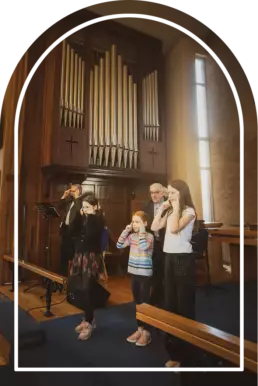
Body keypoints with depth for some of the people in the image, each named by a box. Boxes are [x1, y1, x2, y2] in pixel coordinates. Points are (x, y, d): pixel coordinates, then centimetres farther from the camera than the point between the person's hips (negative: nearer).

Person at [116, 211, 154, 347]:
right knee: (137, 302, 16)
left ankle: (146, 332, 17)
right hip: (134, 272, 6)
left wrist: (142, 231, -22)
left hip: (145, 274, -6)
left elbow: (143, 247, -31)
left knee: (145, 303, 3)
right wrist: (127, 229, -6)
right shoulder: (132, 236, 5)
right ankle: (140, 329, 29)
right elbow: (119, 245, -2)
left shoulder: (149, 236, -12)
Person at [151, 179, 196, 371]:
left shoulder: (188, 211, -11)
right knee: (170, 303, 15)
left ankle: (185, 351, 23)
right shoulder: (170, 211, 11)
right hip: (170, 257, 8)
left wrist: (176, 207, -18)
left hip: (183, 258, -7)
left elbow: (174, 228, -26)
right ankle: (173, 347, 32)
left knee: (184, 304, 6)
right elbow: (154, 227, 5)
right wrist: (162, 209, 0)